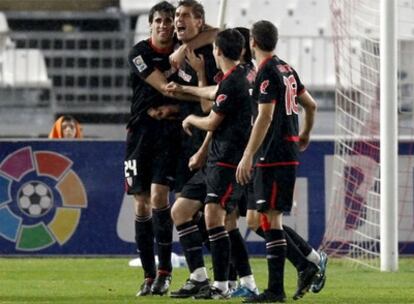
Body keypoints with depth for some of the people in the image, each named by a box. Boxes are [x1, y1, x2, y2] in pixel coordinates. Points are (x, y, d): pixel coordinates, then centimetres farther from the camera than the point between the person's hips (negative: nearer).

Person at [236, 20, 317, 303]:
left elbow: (265, 117, -19)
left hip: (273, 155, -9)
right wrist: (305, 135, 41)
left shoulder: (267, 73, -12)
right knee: (257, 219, 12)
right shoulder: (287, 70, 15)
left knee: (271, 219, -9)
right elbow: (310, 105, 23)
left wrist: (248, 156, -20)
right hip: (288, 152, 9)